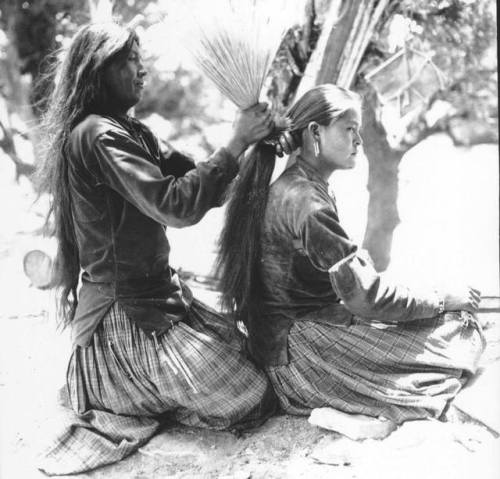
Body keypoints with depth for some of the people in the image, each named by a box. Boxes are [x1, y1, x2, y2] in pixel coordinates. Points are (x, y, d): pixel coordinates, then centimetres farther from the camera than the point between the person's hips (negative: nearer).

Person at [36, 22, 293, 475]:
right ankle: (130, 399, 6)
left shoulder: (130, 131, 11)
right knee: (253, 401, -11)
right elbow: (175, 206, -28)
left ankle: (119, 385, 19)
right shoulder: (98, 136, -20)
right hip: (131, 313, -10)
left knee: (245, 349, 16)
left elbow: (194, 181, 8)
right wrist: (238, 143, -22)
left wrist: (257, 146, -5)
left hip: (157, 293, 10)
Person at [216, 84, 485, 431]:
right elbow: (365, 295, -20)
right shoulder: (306, 202, -21)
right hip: (297, 349, -10)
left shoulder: (287, 188, 11)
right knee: (459, 333, -8)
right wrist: (442, 300, -7)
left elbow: (349, 276, 14)